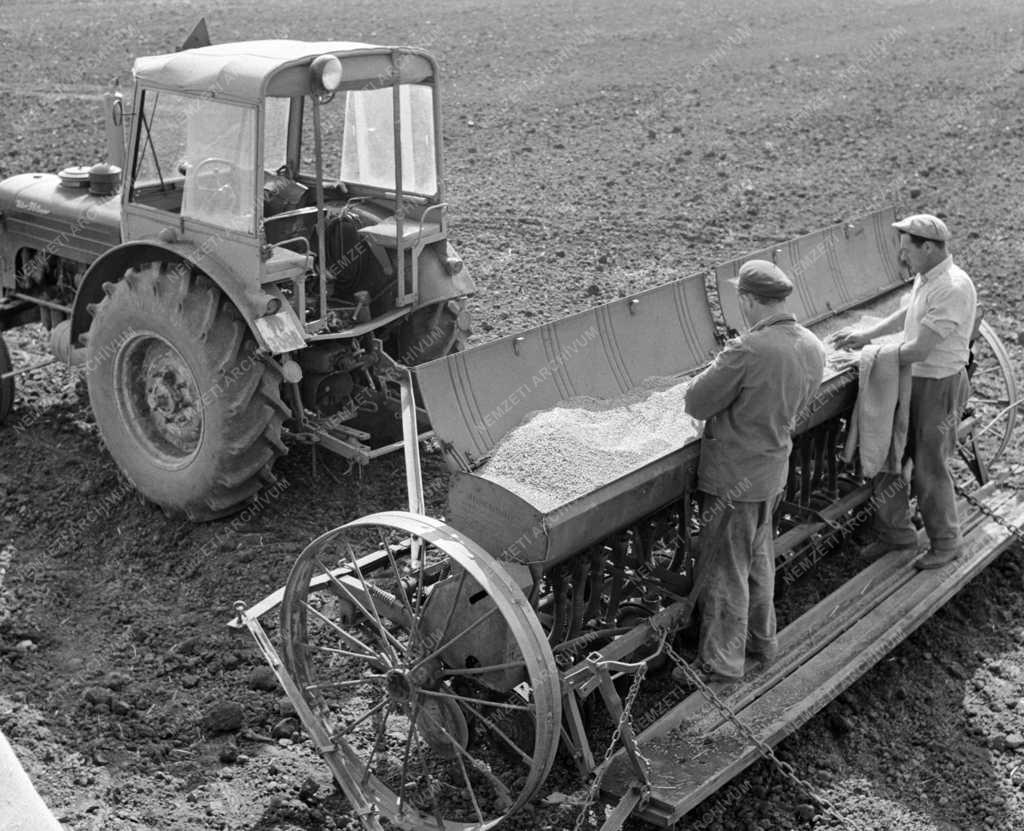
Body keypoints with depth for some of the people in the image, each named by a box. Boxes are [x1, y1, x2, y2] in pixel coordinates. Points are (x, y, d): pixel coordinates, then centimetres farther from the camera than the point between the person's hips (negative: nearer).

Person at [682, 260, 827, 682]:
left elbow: (696, 403, -20)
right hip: (774, 469, 8)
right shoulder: (812, 347, -3)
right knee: (758, 560, 25)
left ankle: (721, 661, 21)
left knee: (725, 569, 7)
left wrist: (720, 363, -2)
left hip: (733, 477, -8)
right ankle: (761, 640, 41)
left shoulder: (748, 351, -28)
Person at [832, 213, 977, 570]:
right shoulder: (925, 278, 4)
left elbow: (918, 350, -26)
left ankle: (946, 543, 25)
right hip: (912, 380, 9)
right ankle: (895, 530, 31)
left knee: (929, 469, 4)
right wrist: (866, 332, 15)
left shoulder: (953, 288, -26)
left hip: (939, 387, -9)